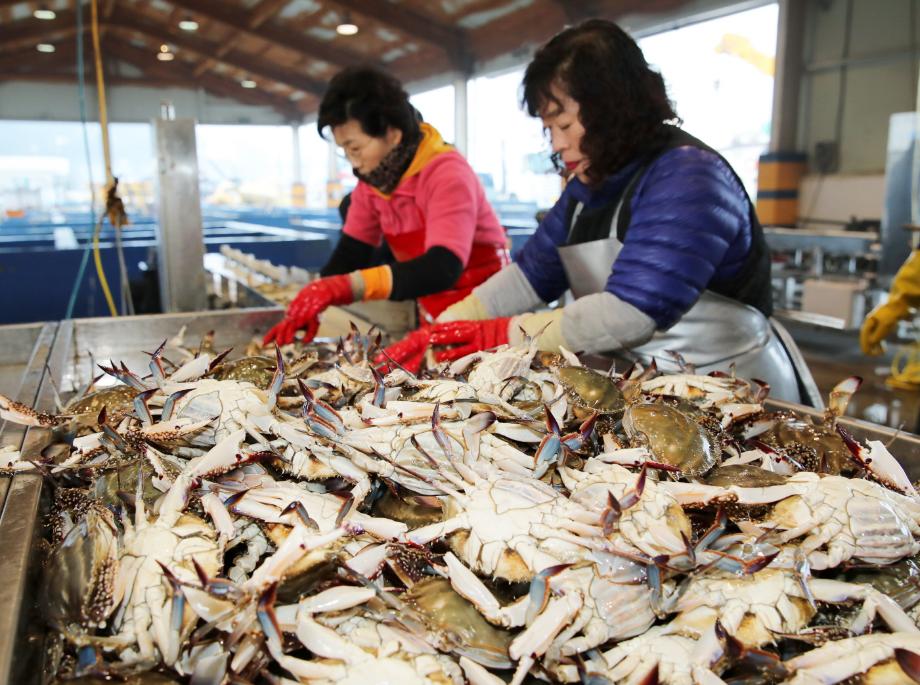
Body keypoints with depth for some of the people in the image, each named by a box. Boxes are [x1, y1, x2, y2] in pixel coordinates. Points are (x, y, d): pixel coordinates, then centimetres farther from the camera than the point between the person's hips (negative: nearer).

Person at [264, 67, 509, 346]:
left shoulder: (447, 174, -22)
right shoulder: (372, 179, 0)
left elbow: (443, 268, -35)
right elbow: (350, 253, 0)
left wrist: (346, 286, -44)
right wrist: (310, 307, -17)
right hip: (433, 311, 6)